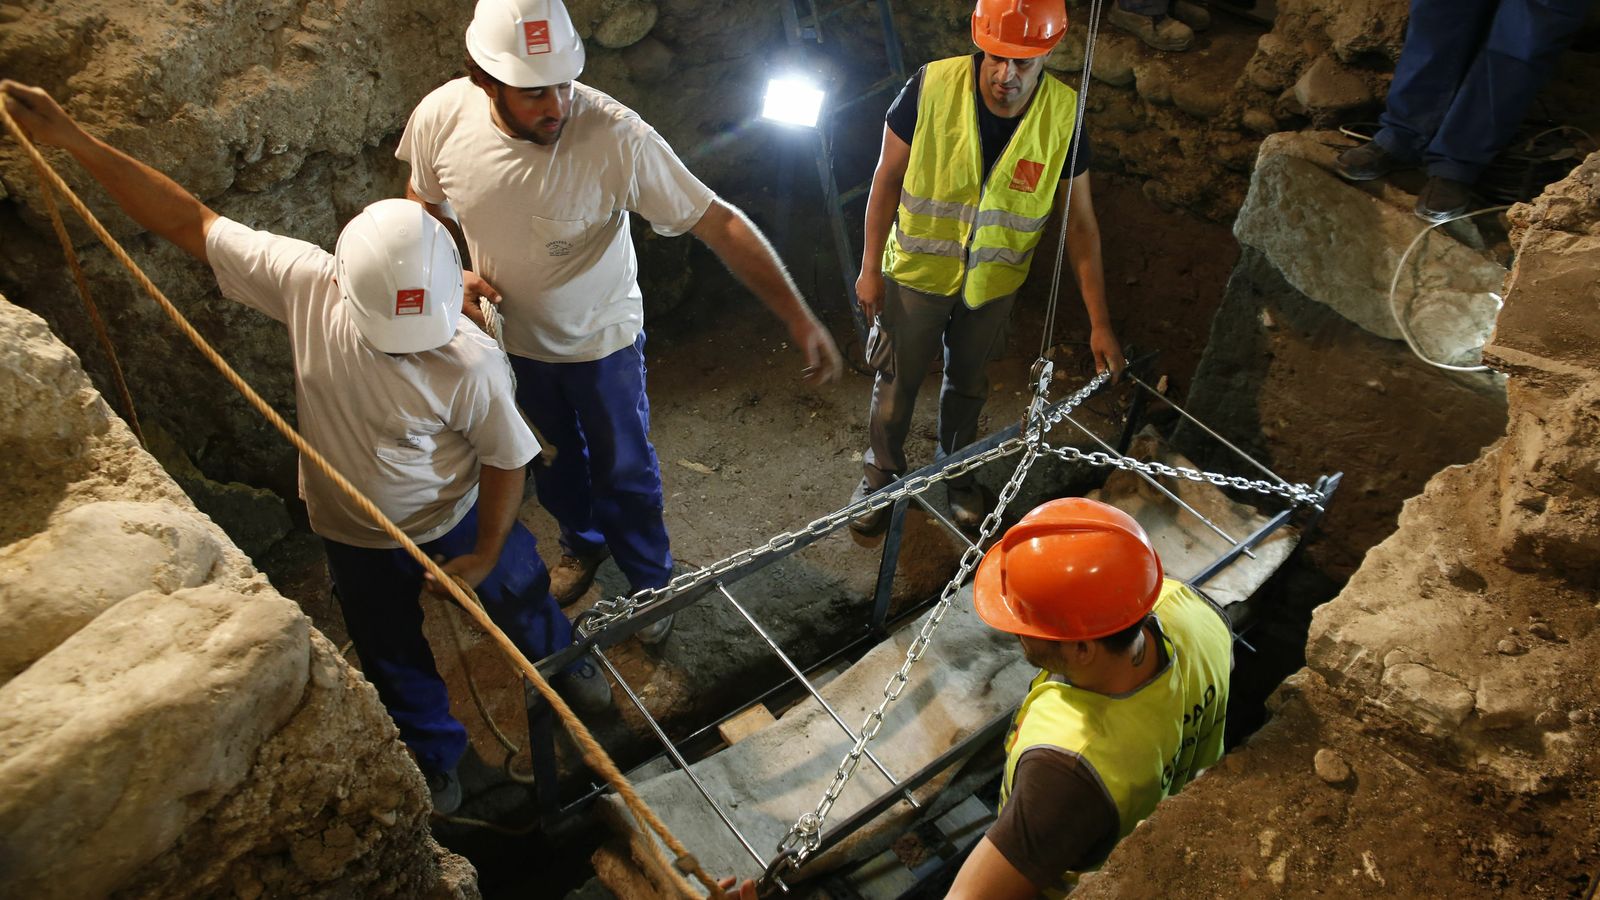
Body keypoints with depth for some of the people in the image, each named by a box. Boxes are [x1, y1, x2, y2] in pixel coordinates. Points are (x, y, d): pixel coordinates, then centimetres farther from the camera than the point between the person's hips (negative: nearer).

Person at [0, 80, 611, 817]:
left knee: (519, 598, 26)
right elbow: (190, 223, -16)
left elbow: (505, 459, -18)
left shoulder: (472, 363, -34)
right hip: (352, 534, 2)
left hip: (457, 520, -2)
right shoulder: (304, 283, -27)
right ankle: (434, 762, 50)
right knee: (397, 660, 22)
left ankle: (561, 661, 62)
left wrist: (485, 555, -11)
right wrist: (72, 140, -17)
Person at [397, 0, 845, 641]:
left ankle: (649, 581, 44)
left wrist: (799, 317, -37)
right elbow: (421, 202, 0)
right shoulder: (439, 119, -23)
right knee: (552, 462, 26)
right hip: (513, 336, 3)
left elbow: (719, 223, -32)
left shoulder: (616, 136, -36)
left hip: (602, 338, -3)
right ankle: (583, 543, 58)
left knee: (626, 473, 15)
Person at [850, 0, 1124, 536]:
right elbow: (888, 175, -12)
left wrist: (1099, 321, -12)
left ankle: (956, 471, 48)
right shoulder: (931, 88, -24)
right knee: (897, 381, 15)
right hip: (917, 272, -1)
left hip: (993, 284, 2)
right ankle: (881, 473, 40)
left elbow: (1080, 222, -11)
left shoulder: (1062, 115, -18)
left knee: (968, 382, 22)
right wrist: (870, 269, -9)